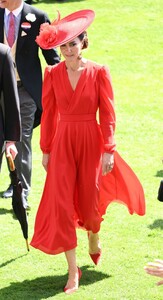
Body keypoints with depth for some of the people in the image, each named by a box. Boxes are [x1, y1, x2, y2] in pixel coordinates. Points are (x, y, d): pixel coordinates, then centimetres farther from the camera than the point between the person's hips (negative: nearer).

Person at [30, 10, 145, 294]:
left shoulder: (98, 72, -7)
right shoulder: (53, 74, -2)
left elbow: (107, 113, -5)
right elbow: (49, 114, 3)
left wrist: (108, 150, -8)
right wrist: (46, 150, 5)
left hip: (90, 142, -1)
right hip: (62, 143, 1)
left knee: (89, 201, 11)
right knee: (60, 204, -7)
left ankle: (94, 238, 47)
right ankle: (73, 270, 2)